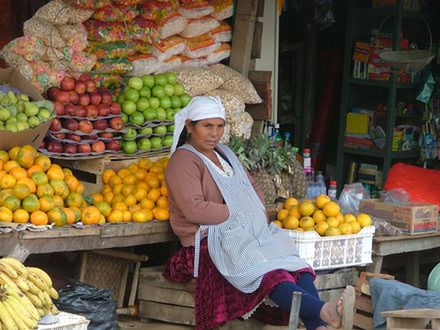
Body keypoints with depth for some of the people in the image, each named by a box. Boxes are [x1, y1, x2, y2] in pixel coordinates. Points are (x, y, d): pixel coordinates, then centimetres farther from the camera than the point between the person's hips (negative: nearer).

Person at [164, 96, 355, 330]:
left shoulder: (224, 153, 23)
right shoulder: (183, 161, -4)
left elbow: (253, 187, 28)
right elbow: (194, 209, -17)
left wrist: (258, 211, 6)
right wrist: (235, 213, -9)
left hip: (249, 233, 8)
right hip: (210, 241, -8)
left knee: (297, 268, -20)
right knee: (269, 275, -33)